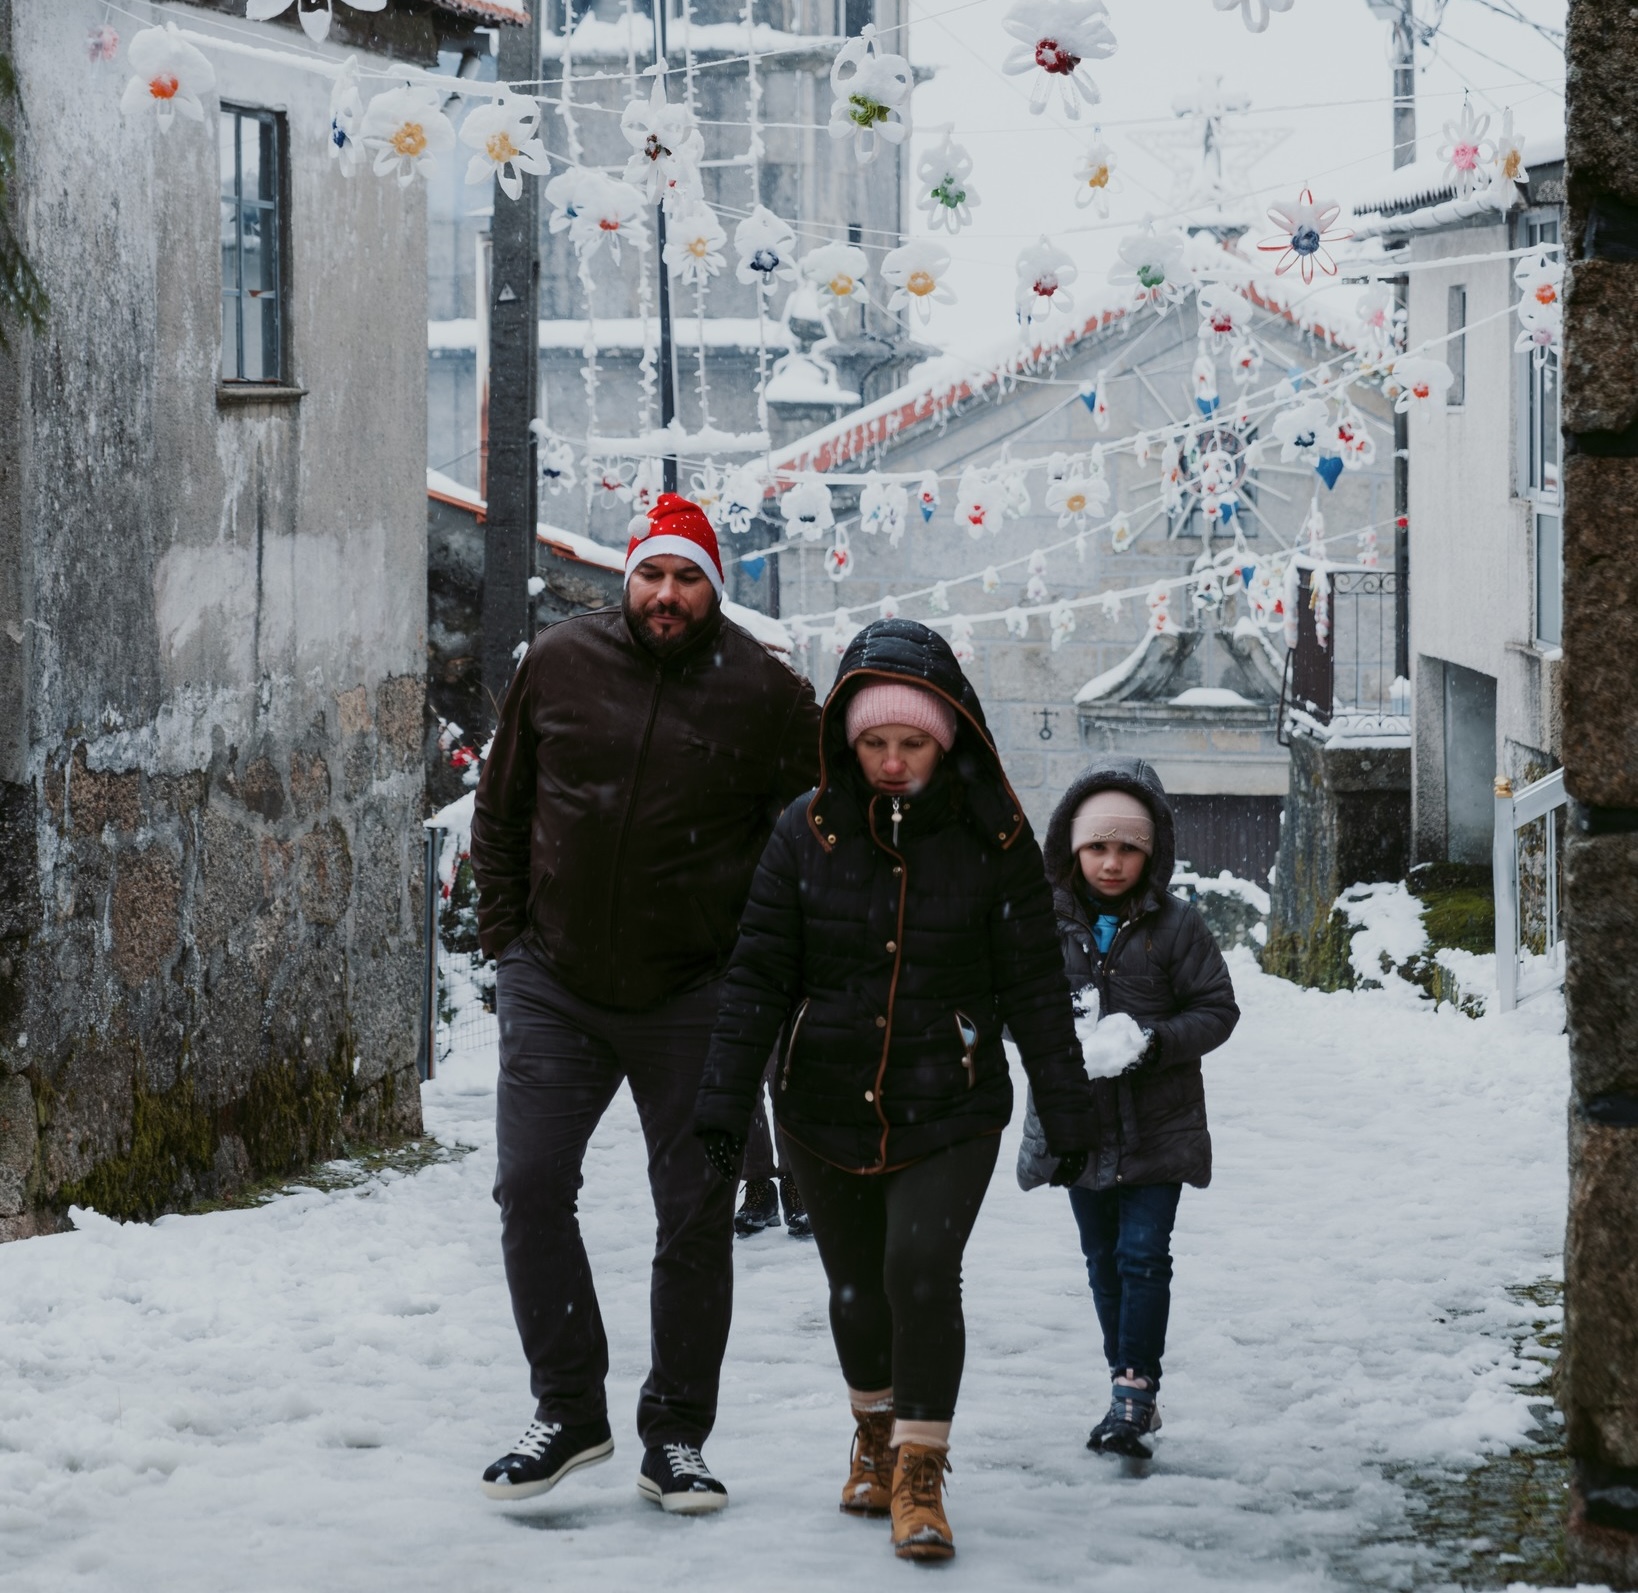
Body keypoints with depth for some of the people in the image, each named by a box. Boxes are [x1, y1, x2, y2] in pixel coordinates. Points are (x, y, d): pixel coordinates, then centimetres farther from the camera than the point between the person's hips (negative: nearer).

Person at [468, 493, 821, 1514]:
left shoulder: (766, 693, -4)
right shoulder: (560, 664, 1)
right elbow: (501, 809, 12)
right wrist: (507, 934, 6)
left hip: (694, 996, -1)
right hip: (555, 986, 1)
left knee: (697, 1214, 4)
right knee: (531, 1188, -5)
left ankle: (677, 1436, 15)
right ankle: (570, 1410, 9)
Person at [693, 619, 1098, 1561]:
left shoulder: (996, 840, -7)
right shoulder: (811, 833, -5)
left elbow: (1035, 988, -2)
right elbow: (759, 979, -2)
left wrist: (1068, 1112, -2)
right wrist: (724, 1102, -6)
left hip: (951, 1111, -2)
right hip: (827, 1106, 2)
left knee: (923, 1269, -17)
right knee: (857, 1284, 12)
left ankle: (921, 1474, -4)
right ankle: (875, 1433, 39)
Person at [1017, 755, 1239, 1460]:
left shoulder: (1176, 925, -6)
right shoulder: (1047, 922, 0)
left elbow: (1217, 1009, -4)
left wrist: (1152, 1041, -20)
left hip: (1157, 1127, -3)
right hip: (1076, 1121, 3)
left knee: (1143, 1255, -9)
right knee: (1103, 1261, 12)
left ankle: (1135, 1396, -6)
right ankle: (1128, 1387, 23)